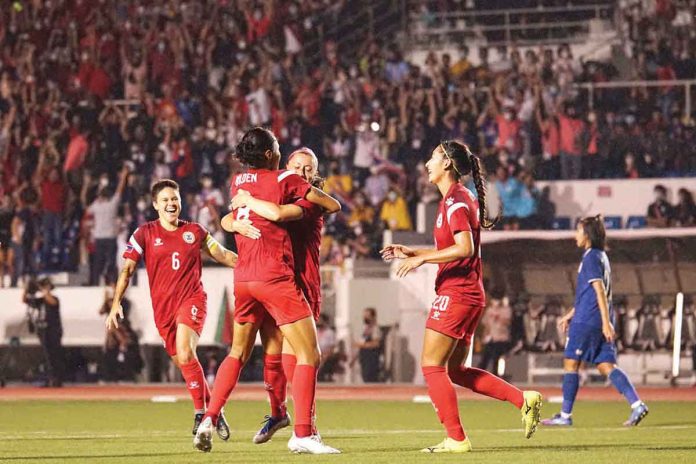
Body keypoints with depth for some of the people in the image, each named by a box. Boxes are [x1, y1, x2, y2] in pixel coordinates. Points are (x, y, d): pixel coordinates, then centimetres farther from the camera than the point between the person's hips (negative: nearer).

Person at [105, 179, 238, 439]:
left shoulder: (194, 231, 9)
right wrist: (116, 303, -8)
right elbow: (127, 269, 3)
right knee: (183, 363, 4)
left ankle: (201, 413, -21)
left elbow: (223, 255, 22)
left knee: (185, 352, -25)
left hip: (192, 299, -2)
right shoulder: (145, 233, 5)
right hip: (162, 307, 2)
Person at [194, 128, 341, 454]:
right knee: (309, 354, -4)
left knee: (238, 352, 21)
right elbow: (334, 205, 2)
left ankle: (209, 419, 10)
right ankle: (303, 434, -12)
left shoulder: (237, 182, 12)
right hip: (275, 278, -6)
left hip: (243, 277, 6)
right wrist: (314, 201, 22)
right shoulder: (284, 180, -4)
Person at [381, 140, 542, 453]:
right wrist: (411, 253, 19)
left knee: (432, 366, -5)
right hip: (468, 295, 10)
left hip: (456, 294, -10)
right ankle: (523, 400, 8)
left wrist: (421, 259, -20)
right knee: (455, 371, 13)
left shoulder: (456, 200, -13)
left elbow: (464, 248, -24)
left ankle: (456, 439, -5)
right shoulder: (457, 199, 18)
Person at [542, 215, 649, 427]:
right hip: (598, 322, 9)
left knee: (571, 363, 1)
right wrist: (570, 315, 30)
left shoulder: (591, 257, -10)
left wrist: (606, 322, -23)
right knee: (606, 366, 3)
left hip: (586, 322, -9)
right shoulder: (601, 256, 19)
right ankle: (637, 404, -12)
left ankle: (565, 415, 4)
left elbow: (600, 291, -17)